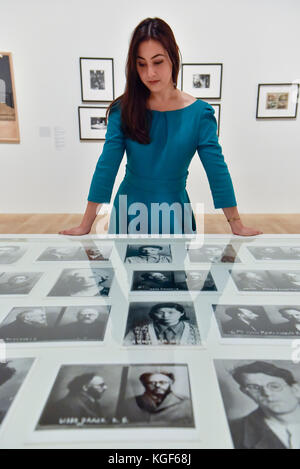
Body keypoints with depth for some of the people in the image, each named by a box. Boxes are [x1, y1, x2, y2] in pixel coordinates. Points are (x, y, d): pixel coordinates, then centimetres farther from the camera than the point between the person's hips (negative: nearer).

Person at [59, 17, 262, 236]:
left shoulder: (199, 113, -7)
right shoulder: (124, 110, -6)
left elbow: (217, 170, -7)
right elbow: (106, 167, -10)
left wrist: (237, 225, -6)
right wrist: (85, 226, -12)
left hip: (174, 213, 0)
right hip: (129, 213, 1)